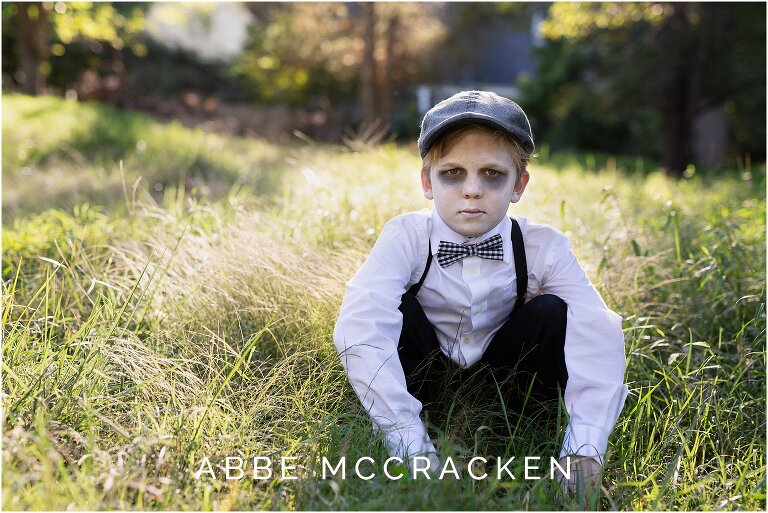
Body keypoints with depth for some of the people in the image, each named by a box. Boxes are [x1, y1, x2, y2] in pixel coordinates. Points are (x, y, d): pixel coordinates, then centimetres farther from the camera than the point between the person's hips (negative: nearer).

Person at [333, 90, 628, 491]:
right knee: (394, 305, -29)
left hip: (504, 377, 1)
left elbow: (598, 340, -32)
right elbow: (359, 332, -39)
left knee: (553, 313, -25)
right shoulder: (406, 237, -25)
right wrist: (412, 447, -46)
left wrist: (584, 452, -45)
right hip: (422, 374, -1)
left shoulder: (544, 248, -21)